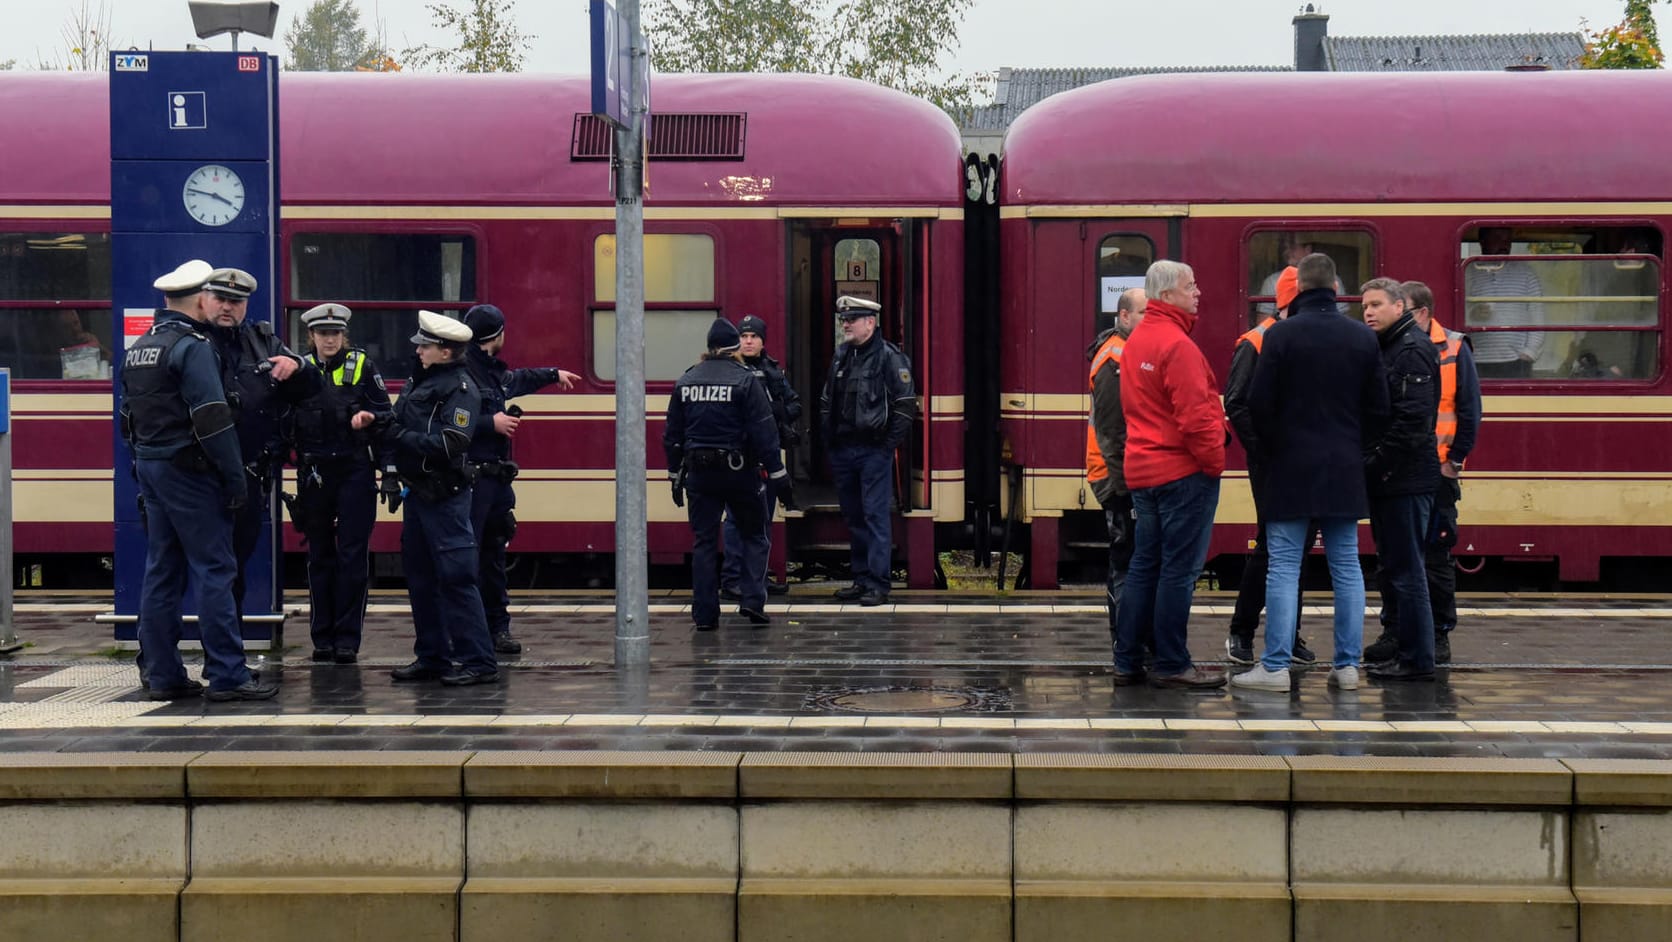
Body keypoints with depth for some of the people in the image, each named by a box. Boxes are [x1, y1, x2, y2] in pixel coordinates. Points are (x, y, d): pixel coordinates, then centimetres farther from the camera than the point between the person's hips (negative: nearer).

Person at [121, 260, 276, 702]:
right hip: (188, 468, -9)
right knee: (214, 570, -6)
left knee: (161, 570, 10)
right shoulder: (192, 347, -13)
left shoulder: (138, 349, 15)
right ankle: (226, 676, -7)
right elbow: (212, 420, -19)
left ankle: (161, 674, 12)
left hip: (150, 466, 9)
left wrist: (143, 465, 21)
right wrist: (236, 480, -17)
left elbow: (129, 416, 19)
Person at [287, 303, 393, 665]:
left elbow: (384, 420, 0)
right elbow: (285, 425, 9)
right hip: (314, 476, 2)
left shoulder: (362, 367, 0)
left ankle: (347, 639, 1)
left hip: (355, 473, -2)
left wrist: (390, 471, -5)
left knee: (352, 555, -3)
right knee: (319, 556, 8)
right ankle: (322, 638, 14)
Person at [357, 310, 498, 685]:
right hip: (416, 492, 9)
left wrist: (394, 434, -19)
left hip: (444, 497, -9)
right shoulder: (421, 378, 14)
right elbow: (401, 422, 19)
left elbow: (446, 445, -22)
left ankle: (479, 661, -6)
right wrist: (375, 419, -1)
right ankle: (432, 657, 22)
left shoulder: (461, 389, -12)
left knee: (455, 578, -9)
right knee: (420, 577, 13)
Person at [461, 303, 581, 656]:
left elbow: (519, 379, 40)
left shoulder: (496, 371, 17)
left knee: (495, 554, 14)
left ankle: (497, 627, 21)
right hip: (472, 477, -10)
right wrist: (491, 422, -18)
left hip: (497, 478, 10)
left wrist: (554, 373, 55)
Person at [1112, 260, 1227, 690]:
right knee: (1179, 569, -4)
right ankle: (1171, 665, 0)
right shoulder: (1177, 345, -16)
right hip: (1184, 472, -9)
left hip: (1142, 470, 9)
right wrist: (1215, 460, -10)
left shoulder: (1134, 342, 14)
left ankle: (1127, 661, 15)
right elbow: (1195, 414, -20)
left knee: (1144, 565, 13)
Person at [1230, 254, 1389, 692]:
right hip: (1345, 470, 4)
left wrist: (1267, 449, 7)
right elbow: (1379, 409, 6)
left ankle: (1275, 666, -4)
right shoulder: (1364, 338, 4)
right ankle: (1348, 665, 9)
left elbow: (1258, 403, -10)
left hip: (1291, 468, -4)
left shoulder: (1280, 336, -9)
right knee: (1346, 565, 8)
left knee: (1284, 565, -2)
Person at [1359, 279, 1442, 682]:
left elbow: (1413, 419, -21)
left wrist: (1378, 462, -19)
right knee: (1395, 567, 14)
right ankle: (1406, 649, 21)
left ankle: (1416, 659, -1)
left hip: (1405, 480, -10)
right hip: (1387, 480, 10)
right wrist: (1370, 462, 10)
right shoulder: (1384, 348, 18)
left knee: (1405, 569, -6)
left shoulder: (1413, 350, -12)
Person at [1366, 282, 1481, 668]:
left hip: (1436, 472, -3)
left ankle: (1439, 635, 9)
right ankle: (1393, 630, 15)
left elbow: (1469, 412, -3)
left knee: (1436, 556, 2)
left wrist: (1453, 460, -8)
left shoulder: (1453, 350, -2)